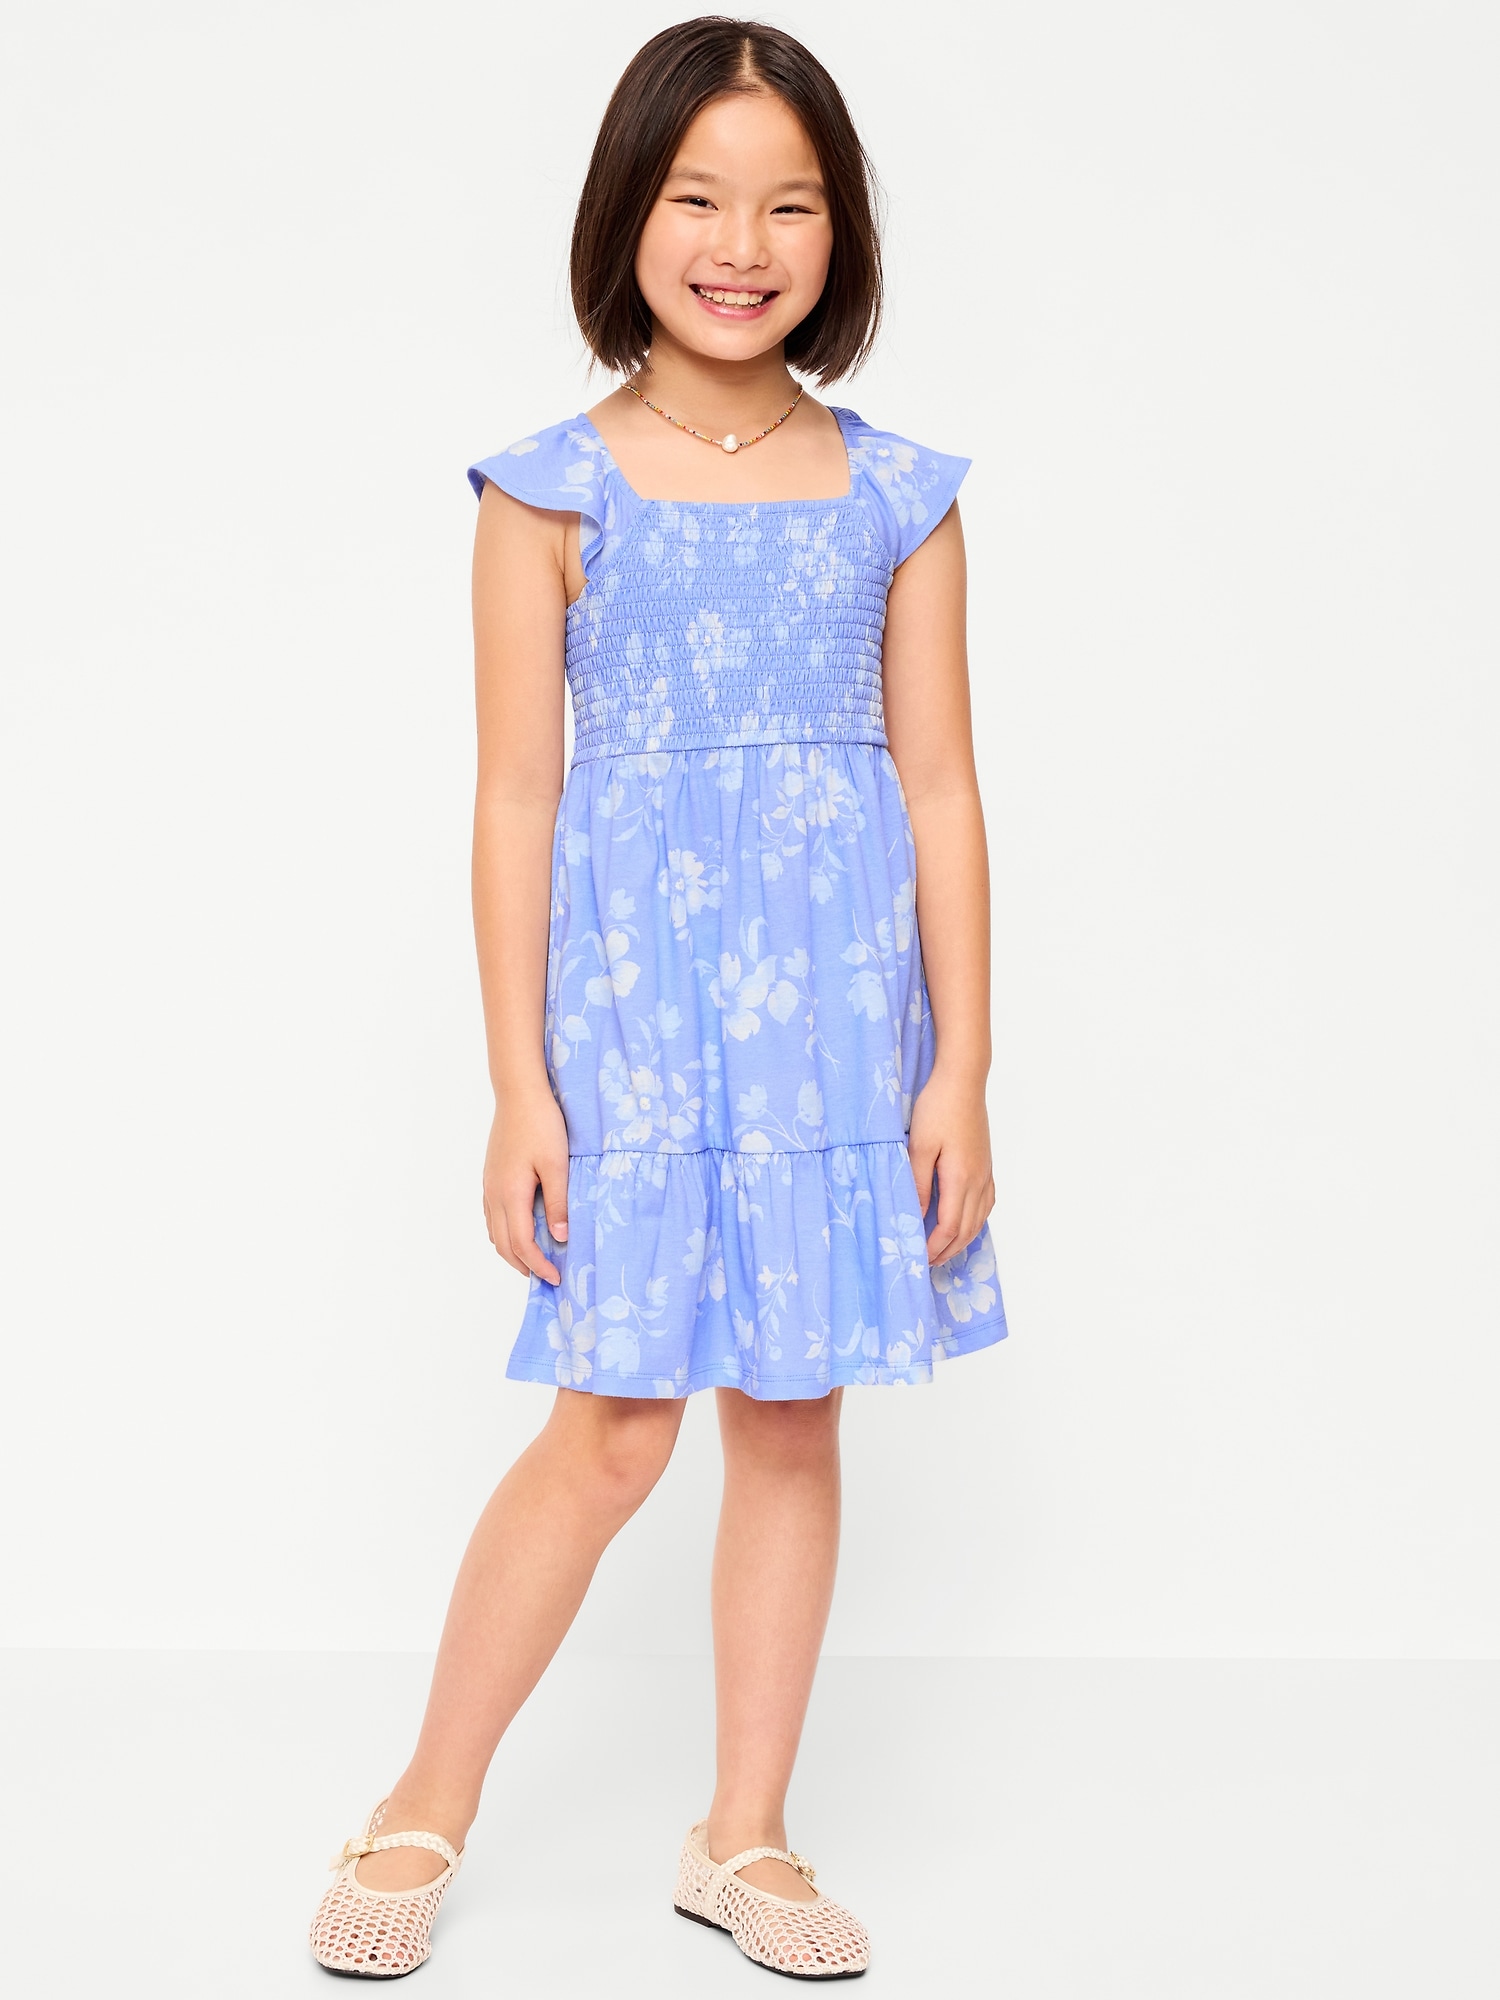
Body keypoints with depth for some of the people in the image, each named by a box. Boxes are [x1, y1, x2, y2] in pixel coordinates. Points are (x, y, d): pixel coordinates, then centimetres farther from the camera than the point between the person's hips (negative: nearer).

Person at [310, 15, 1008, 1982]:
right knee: (614, 1430, 0)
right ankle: (427, 1812, 21)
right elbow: (517, 799, -2)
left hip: (842, 1008, 3)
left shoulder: (897, 497, 5)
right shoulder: (553, 490, -1)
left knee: (794, 1424, 9)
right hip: (634, 993, -2)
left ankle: (744, 1837, 26)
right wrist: (521, 1084, -5)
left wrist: (961, 1069, 0)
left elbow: (941, 790, 4)